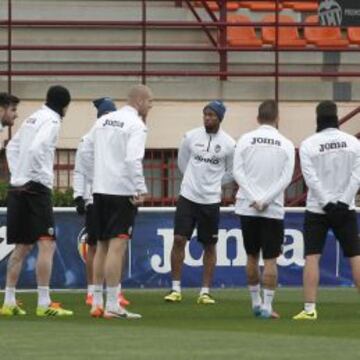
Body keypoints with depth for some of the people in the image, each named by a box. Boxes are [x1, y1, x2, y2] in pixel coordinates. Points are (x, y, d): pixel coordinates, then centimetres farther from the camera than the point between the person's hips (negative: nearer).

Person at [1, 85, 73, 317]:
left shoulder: (33, 119, 18)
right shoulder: (51, 120, -9)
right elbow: (36, 149, -24)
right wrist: (45, 177, -15)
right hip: (36, 188, -9)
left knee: (22, 247, 14)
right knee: (46, 245, -10)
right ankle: (44, 304, -17)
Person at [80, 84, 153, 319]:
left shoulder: (104, 121, 13)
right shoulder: (135, 125, -10)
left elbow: (86, 154, 14)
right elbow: (133, 159, -21)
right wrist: (141, 190, -16)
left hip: (100, 190, 8)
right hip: (122, 192, -8)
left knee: (102, 246, 15)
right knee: (117, 247, -8)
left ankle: (97, 303, 17)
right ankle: (112, 306, -10)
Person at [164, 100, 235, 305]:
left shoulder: (228, 144, -4)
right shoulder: (191, 137, 0)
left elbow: (232, 172, 9)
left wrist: (213, 182, 6)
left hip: (211, 201, -1)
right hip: (188, 196, 1)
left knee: (210, 246, 4)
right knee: (179, 239, -6)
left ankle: (206, 292, 12)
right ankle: (176, 289, 2)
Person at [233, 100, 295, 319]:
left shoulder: (246, 140, 2)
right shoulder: (286, 145, 0)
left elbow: (238, 172, -5)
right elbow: (286, 178, -7)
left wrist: (254, 199, -8)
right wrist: (266, 200, -9)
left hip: (247, 208, 2)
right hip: (274, 210, -2)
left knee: (252, 256, 14)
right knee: (270, 259, 1)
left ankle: (256, 302, 21)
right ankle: (267, 306, -5)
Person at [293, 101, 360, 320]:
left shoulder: (309, 144, -6)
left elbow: (311, 178, -13)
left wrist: (327, 202, -14)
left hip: (318, 209, -1)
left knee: (312, 258, -2)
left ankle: (310, 309, -11)